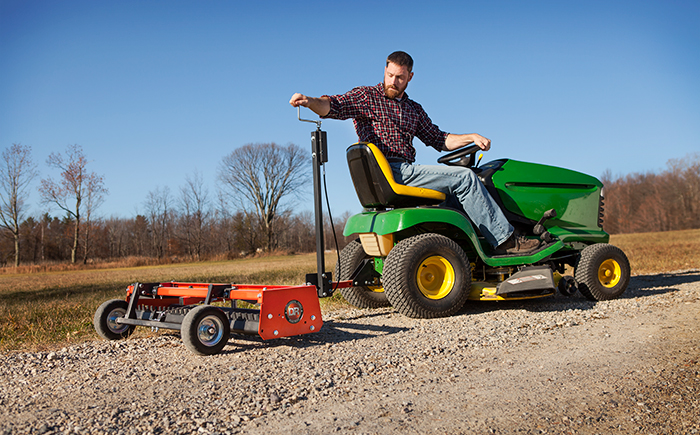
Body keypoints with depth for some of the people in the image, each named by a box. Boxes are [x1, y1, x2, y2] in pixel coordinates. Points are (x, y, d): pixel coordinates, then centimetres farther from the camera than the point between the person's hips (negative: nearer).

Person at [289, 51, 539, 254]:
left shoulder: (413, 110, 25)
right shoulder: (367, 97, 5)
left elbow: (438, 139, 25)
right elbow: (332, 106, -10)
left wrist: (472, 138, 11)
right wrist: (309, 101, -31)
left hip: (406, 174, 8)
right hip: (391, 173, -8)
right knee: (464, 177, -15)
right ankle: (505, 240, -12)